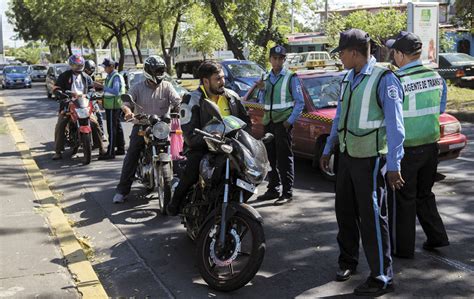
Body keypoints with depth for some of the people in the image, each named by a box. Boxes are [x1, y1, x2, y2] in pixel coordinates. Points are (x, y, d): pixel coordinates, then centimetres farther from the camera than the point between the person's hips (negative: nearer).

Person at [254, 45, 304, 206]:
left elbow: (300, 102, -4)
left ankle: (287, 193, -4)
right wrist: (262, 90, -2)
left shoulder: (291, 77, -3)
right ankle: (273, 189, 20)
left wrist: (290, 120, -12)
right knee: (270, 157, 10)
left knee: (284, 158, -7)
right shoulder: (266, 77, 14)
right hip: (268, 122, 6)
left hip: (283, 123, -6)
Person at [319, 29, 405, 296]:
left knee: (372, 217, -4)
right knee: (345, 211, 15)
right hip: (347, 155, 8)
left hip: (370, 158, -8)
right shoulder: (348, 78, 10)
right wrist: (328, 149, 22)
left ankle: (382, 278, 7)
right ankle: (348, 261, 33)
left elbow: (395, 124, -18)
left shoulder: (383, 78, -14)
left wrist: (393, 165, -21)